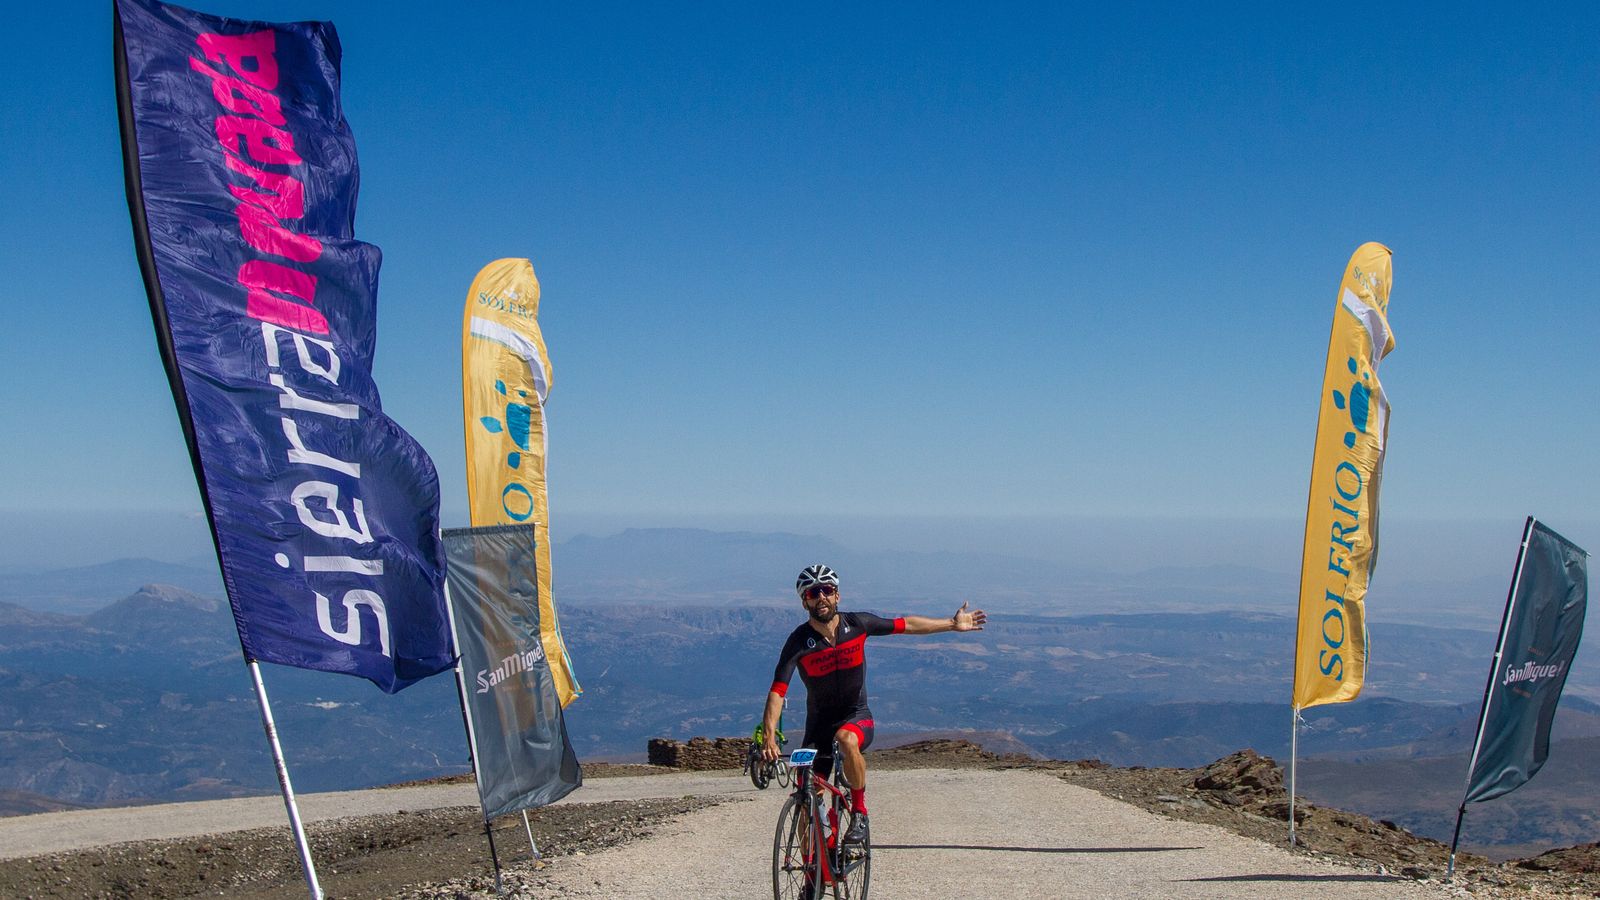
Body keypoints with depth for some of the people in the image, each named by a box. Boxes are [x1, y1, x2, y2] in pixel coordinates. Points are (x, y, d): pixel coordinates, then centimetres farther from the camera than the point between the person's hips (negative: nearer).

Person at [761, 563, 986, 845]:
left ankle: (859, 812, -16)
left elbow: (906, 625, 4)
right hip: (819, 723, 1)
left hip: (857, 716, -1)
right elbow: (777, 690, -24)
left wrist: (953, 624, 9)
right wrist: (769, 736, -39)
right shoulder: (799, 641, -16)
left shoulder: (857, 624, -10)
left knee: (847, 741, -37)